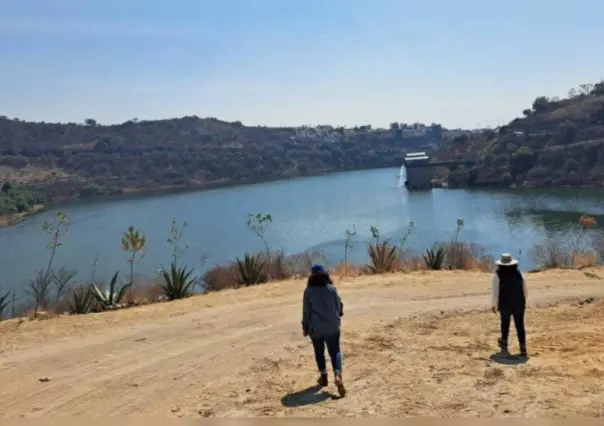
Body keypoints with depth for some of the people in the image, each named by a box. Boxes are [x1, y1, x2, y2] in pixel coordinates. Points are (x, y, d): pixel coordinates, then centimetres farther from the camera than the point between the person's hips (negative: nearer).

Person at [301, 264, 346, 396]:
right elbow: (339, 306, 2)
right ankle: (337, 375, -16)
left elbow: (306, 311, -4)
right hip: (332, 326, 0)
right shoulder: (332, 288, -5)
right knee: (335, 351, 5)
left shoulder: (308, 291, -7)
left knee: (319, 352, 17)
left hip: (315, 327, 0)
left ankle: (323, 377, 25)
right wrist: (337, 318, 22)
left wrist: (305, 327, 7)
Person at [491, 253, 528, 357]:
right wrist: (523, 301, 21)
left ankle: (504, 343, 37)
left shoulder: (498, 276, -11)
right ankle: (523, 348, 3)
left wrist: (494, 305, 1)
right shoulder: (519, 273, -1)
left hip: (505, 305, -1)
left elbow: (495, 292, -10)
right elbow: (525, 291, 6)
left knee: (505, 324, 18)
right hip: (519, 304, 2)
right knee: (520, 325, 7)